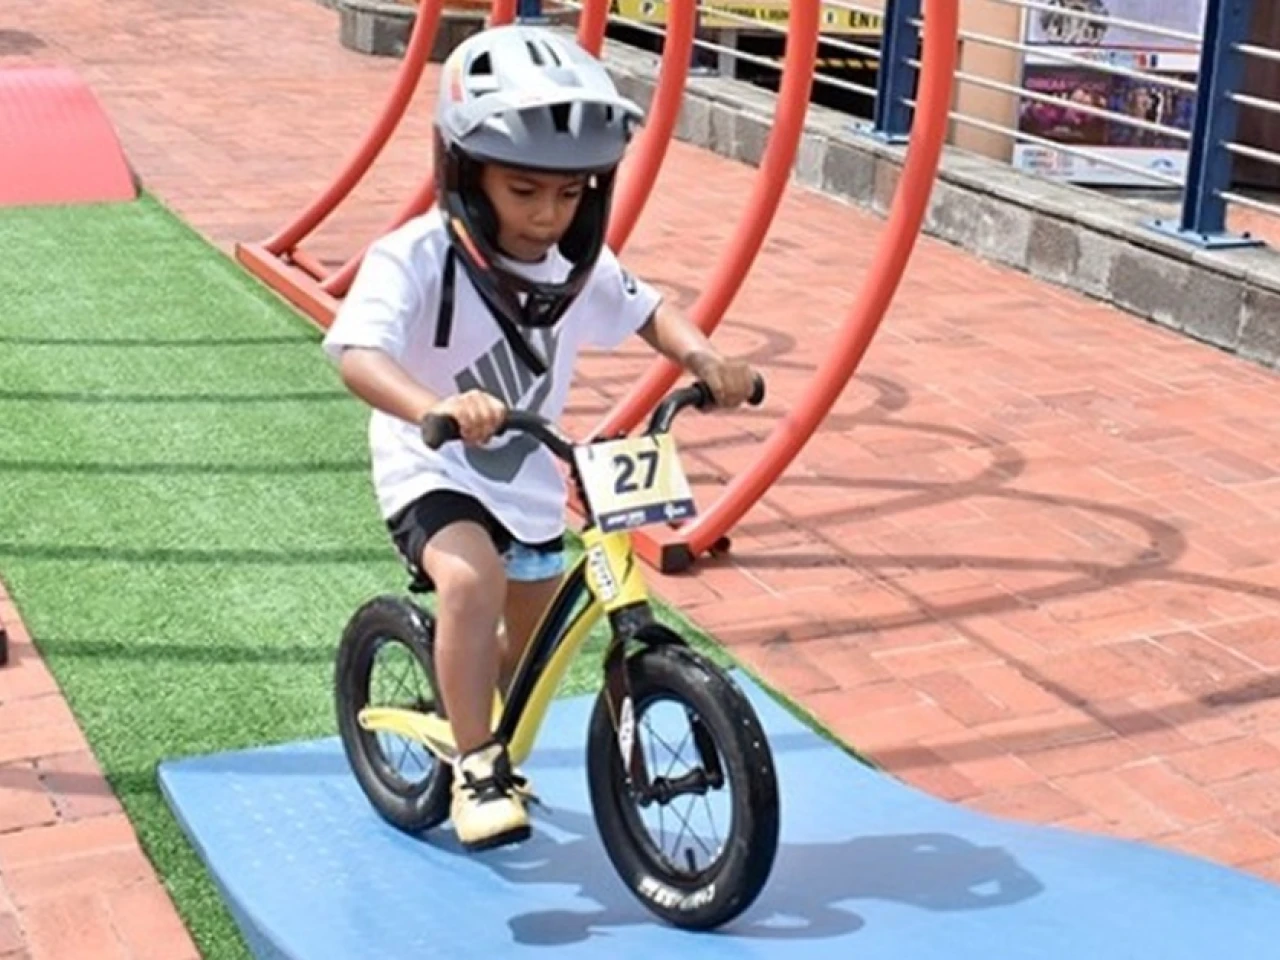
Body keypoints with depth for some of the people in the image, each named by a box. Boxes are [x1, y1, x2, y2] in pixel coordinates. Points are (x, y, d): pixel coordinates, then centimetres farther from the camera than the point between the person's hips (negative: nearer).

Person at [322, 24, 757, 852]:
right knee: (471, 580, -35)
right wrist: (435, 407, -59)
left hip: (528, 478, 6)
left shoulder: (578, 265, -9)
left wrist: (706, 359, -14)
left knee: (533, 637, 18)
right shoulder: (415, 259, -26)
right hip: (433, 469, -6)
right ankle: (477, 767, -18)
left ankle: (497, 749, 49)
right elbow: (357, 353, -39)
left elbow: (646, 311, 7)